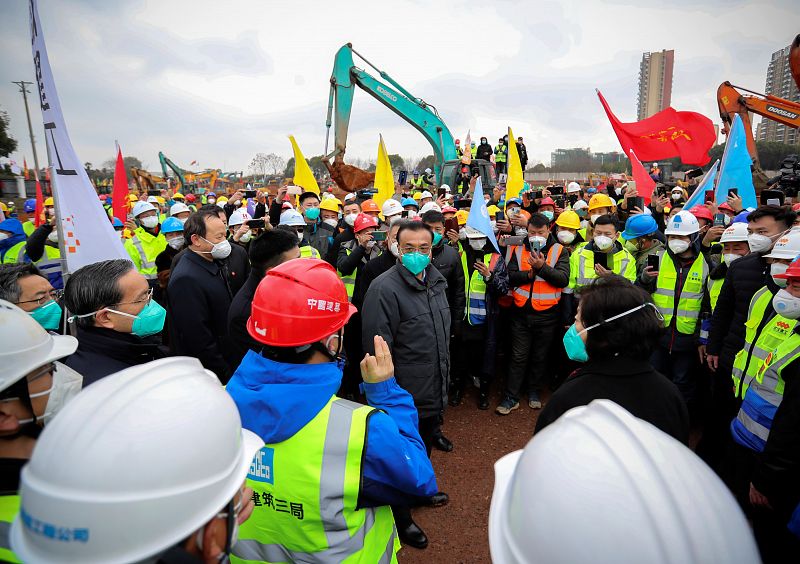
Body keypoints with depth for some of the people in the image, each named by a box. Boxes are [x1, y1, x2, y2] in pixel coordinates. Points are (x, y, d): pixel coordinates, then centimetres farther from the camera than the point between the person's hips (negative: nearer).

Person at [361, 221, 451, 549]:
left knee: (425, 447, 28)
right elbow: (377, 350, -21)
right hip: (405, 398, -7)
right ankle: (400, 516, 37)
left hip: (434, 392, 8)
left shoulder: (435, 281, 3)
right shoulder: (385, 288, -23)